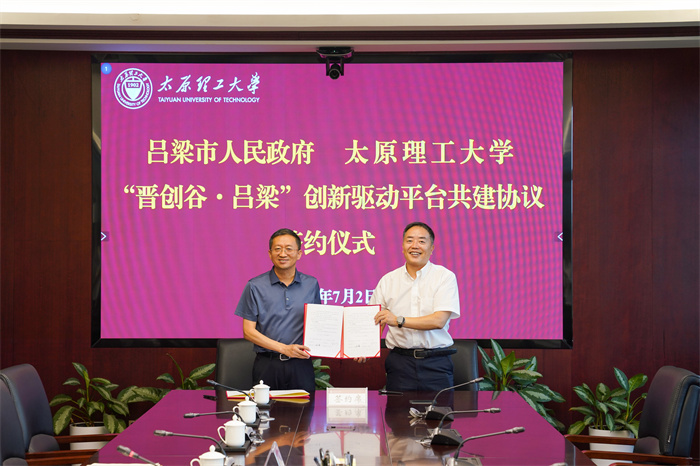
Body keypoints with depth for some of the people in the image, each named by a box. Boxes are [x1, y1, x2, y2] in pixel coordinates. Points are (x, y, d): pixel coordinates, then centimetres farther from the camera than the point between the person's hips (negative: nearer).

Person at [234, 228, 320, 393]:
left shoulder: (311, 284, 9)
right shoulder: (255, 286, 2)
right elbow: (248, 331, -1)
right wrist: (284, 349, -11)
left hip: (301, 365, 2)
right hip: (267, 365, -2)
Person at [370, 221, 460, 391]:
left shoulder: (445, 277, 1)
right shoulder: (388, 280, 10)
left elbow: (439, 320, -10)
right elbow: (372, 321, 10)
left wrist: (399, 320, -18)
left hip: (436, 363, -2)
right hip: (399, 363, 2)